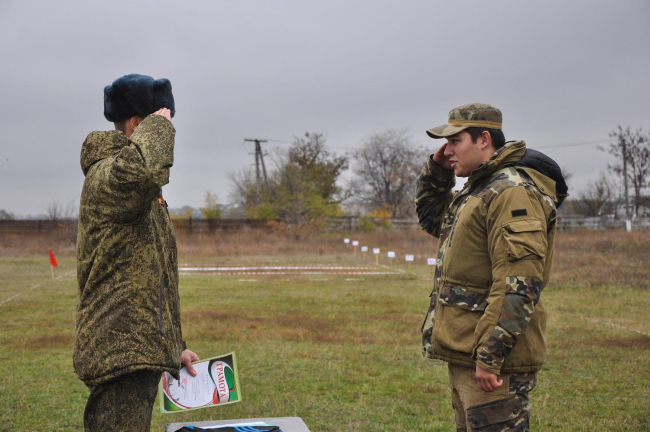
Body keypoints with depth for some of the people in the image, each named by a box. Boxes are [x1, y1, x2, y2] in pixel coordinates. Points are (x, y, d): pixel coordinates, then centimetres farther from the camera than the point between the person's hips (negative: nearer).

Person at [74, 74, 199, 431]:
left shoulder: (150, 196, 22)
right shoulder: (105, 175, -11)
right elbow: (143, 170, -38)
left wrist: (174, 345, 25)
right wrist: (157, 124, -18)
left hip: (142, 352, 10)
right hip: (121, 352, -10)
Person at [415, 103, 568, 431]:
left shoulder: (512, 192, -17)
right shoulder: (478, 189, 16)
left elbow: (518, 285, -25)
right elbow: (431, 219, 32)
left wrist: (489, 356, -26)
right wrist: (436, 171, 15)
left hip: (492, 358, -11)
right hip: (464, 353, 11)